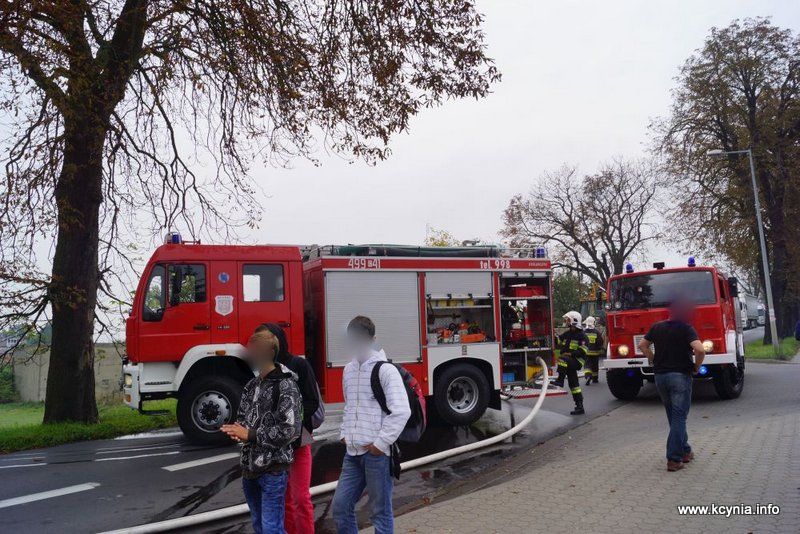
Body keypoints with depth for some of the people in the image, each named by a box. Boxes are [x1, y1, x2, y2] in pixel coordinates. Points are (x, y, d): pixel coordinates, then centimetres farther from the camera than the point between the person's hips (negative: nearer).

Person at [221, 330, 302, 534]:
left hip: (273, 468, -7)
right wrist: (237, 430, -7)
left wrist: (250, 434, -18)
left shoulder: (285, 386, -14)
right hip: (249, 466, 7)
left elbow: (290, 430, -20)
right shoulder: (251, 385, 9)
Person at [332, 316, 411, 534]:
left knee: (380, 511, 5)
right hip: (353, 452, 7)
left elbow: (401, 411, -17)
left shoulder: (385, 370, -11)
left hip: (377, 453, -7)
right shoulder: (349, 370, 12)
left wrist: (381, 443, -15)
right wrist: (345, 434, 13)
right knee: (340, 505, 11)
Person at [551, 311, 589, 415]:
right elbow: (556, 343, 15)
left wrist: (570, 354, -21)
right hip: (568, 363, 8)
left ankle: (560, 380, -33)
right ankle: (579, 407, 14)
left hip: (576, 361, -8)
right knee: (573, 384, 9)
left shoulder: (582, 336, -7)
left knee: (563, 359, -35)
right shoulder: (566, 334, 16)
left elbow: (582, 351, -16)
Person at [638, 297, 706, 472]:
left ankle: (684, 451, 29)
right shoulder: (686, 329, -10)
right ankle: (674, 459, -4)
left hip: (660, 376, 5)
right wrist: (696, 366, -6)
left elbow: (642, 345, 16)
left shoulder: (657, 327, 8)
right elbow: (700, 350, -22)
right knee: (679, 417, 0)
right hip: (680, 375, -5)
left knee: (674, 416, 21)